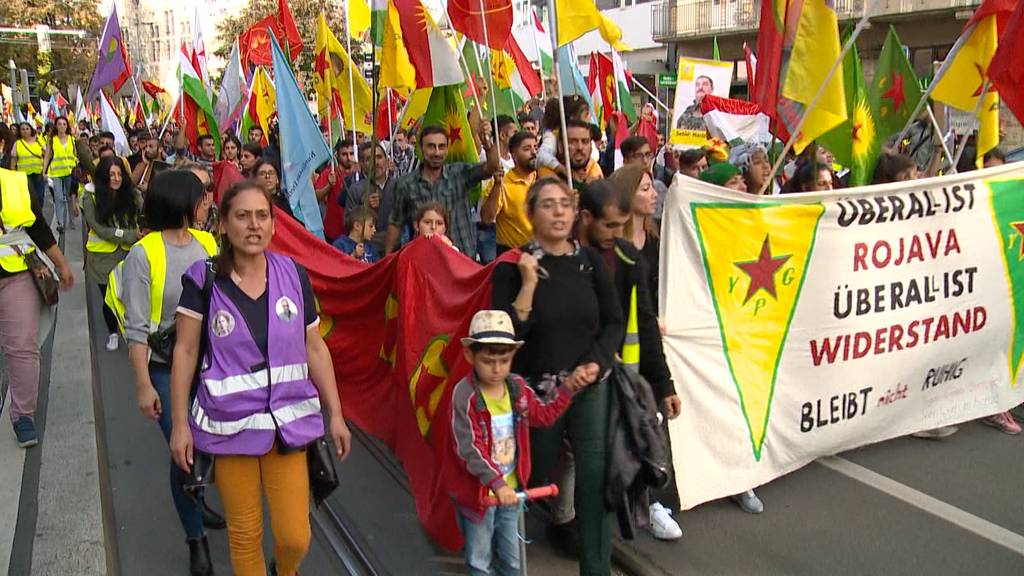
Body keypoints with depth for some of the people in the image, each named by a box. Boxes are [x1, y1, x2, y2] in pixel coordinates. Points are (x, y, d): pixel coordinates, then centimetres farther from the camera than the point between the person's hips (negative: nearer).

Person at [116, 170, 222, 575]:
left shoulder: (208, 244, 2)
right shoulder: (143, 254, -12)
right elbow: (136, 328, -12)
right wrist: (143, 385, -14)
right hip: (167, 369, -4)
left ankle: (194, 500, 43)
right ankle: (196, 541, 20)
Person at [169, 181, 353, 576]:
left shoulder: (294, 275, -2)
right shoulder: (203, 280, -7)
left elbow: (315, 348, 4)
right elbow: (185, 352, -3)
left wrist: (335, 415, 4)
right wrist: (180, 424, -4)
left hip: (288, 421, 1)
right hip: (228, 425, -1)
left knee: (295, 537, 4)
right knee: (245, 535, 11)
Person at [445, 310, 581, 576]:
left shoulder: (518, 387, -5)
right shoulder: (464, 395, -25)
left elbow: (543, 414, 11)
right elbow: (468, 448, -28)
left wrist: (568, 388, 3)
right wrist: (496, 483, -34)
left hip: (511, 487, 5)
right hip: (477, 490, -5)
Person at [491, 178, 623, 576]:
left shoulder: (591, 261, 1)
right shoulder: (513, 266, -6)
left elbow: (615, 322, 4)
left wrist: (593, 365, -9)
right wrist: (528, 284, -21)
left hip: (590, 387, 1)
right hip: (535, 390, -1)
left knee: (595, 479, -3)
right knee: (536, 477, 13)